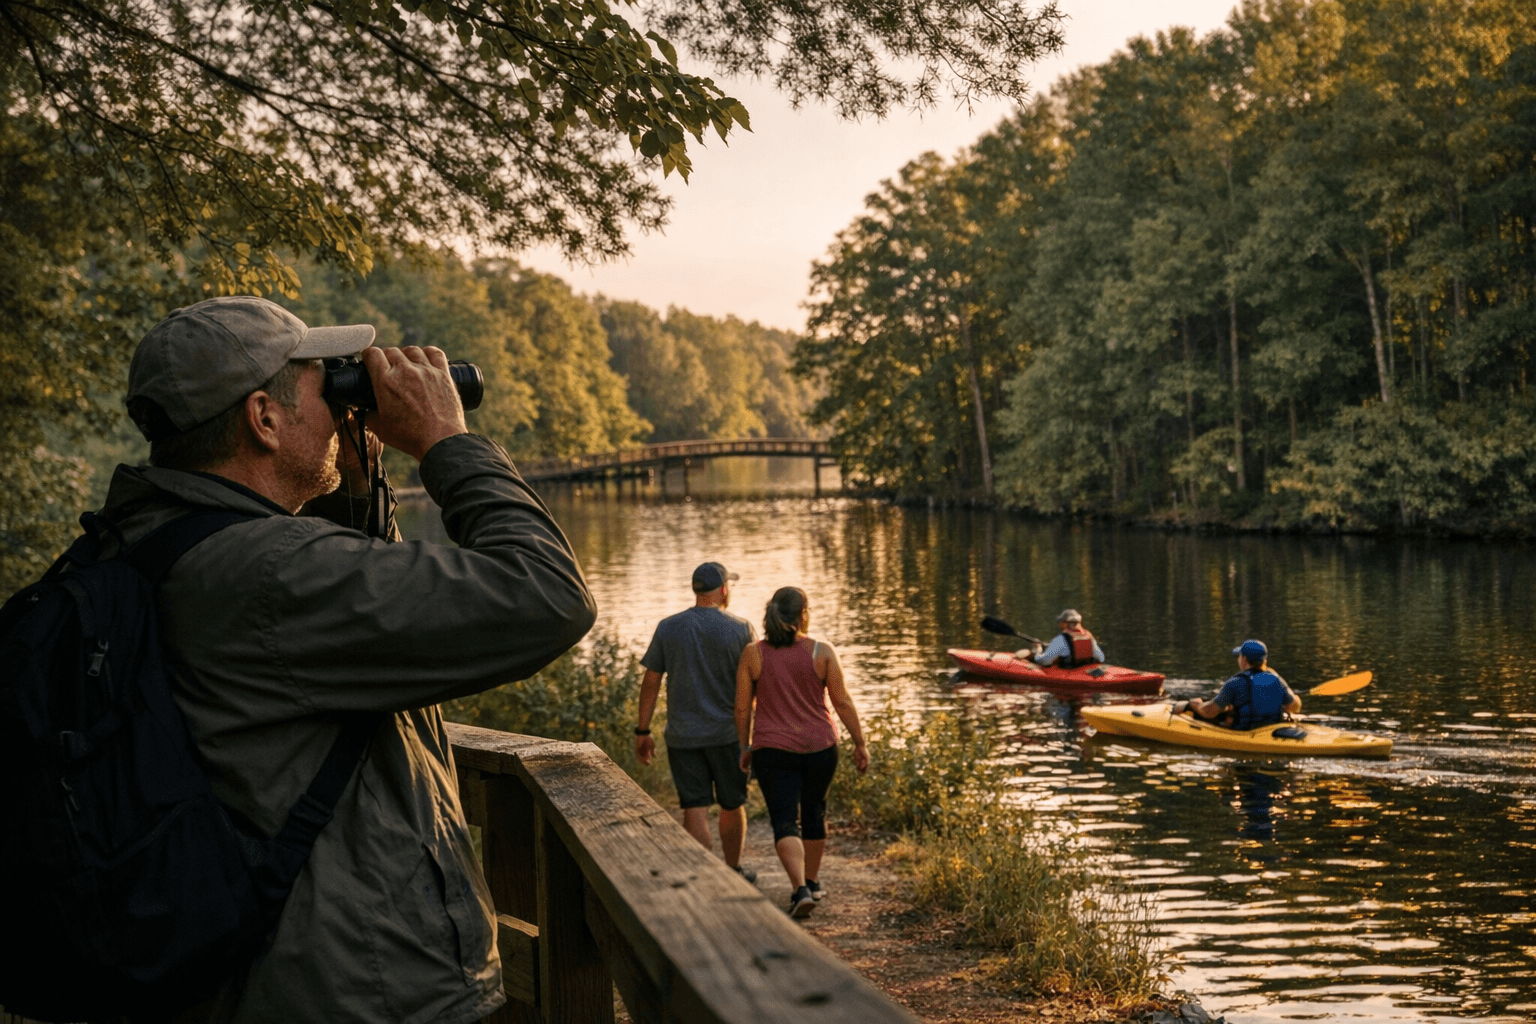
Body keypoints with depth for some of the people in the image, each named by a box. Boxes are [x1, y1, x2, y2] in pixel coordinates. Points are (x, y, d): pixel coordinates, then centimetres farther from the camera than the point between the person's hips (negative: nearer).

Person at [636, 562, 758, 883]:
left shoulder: (667, 628, -1)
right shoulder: (740, 629, -7)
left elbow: (650, 682, 0)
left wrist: (643, 731, 6)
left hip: (682, 736, 1)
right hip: (728, 734, -1)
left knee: (695, 809, 1)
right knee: (732, 806, 16)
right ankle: (733, 871, 32)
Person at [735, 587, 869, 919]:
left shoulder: (753, 655, -6)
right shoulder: (821, 652, -7)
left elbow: (742, 708, -1)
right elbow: (843, 701, -6)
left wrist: (745, 747, 11)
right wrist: (860, 744, 3)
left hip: (772, 751, -1)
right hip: (819, 748, 1)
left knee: (784, 822, -1)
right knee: (814, 812, 20)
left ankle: (800, 888, -18)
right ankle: (812, 881, 33)